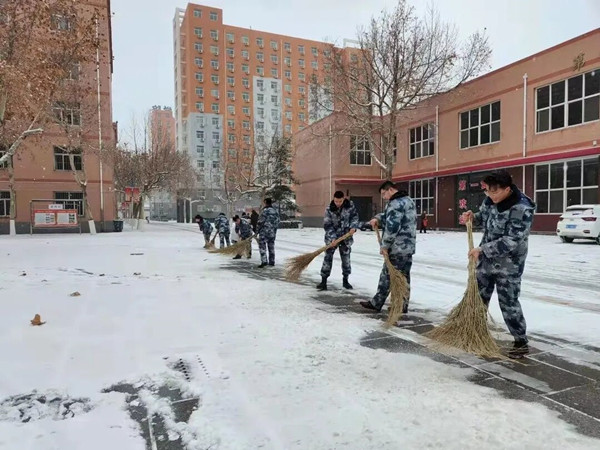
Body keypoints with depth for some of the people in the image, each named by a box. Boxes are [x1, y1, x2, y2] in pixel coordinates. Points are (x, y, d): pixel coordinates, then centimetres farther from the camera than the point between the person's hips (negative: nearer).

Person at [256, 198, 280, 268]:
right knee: (271, 247, 14)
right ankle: (272, 261, 18)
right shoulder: (275, 211, 8)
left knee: (262, 246, -3)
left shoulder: (265, 211, -13)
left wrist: (257, 231, -2)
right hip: (272, 232, 7)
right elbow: (277, 222, 10)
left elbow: (260, 222, -13)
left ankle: (264, 261, -12)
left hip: (264, 232, -7)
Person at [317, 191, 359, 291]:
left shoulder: (350, 205, -7)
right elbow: (327, 225, -12)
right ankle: (323, 281, 1)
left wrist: (353, 226, -11)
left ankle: (345, 280, 25)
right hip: (332, 237, -2)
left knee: (346, 258, 9)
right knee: (328, 258, -6)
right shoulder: (329, 209, -13)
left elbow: (354, 216, 6)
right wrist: (333, 238, -20)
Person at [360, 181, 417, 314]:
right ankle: (403, 306, 16)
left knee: (387, 276, 2)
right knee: (404, 277, 11)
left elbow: (392, 227, -23)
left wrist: (384, 245, -15)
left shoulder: (396, 203, -16)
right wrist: (377, 218, 3)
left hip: (397, 248, -9)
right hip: (408, 247, 9)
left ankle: (376, 303, 14)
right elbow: (388, 216, 21)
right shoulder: (408, 200, 18)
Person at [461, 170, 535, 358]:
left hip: (508, 265, -7)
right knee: (478, 297, 16)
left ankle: (522, 342, 19)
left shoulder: (522, 209, -24)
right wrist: (473, 216, -6)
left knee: (508, 303, 0)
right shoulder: (491, 199, -3)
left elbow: (511, 241, -27)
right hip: (486, 260, 7)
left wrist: (482, 249, -27)